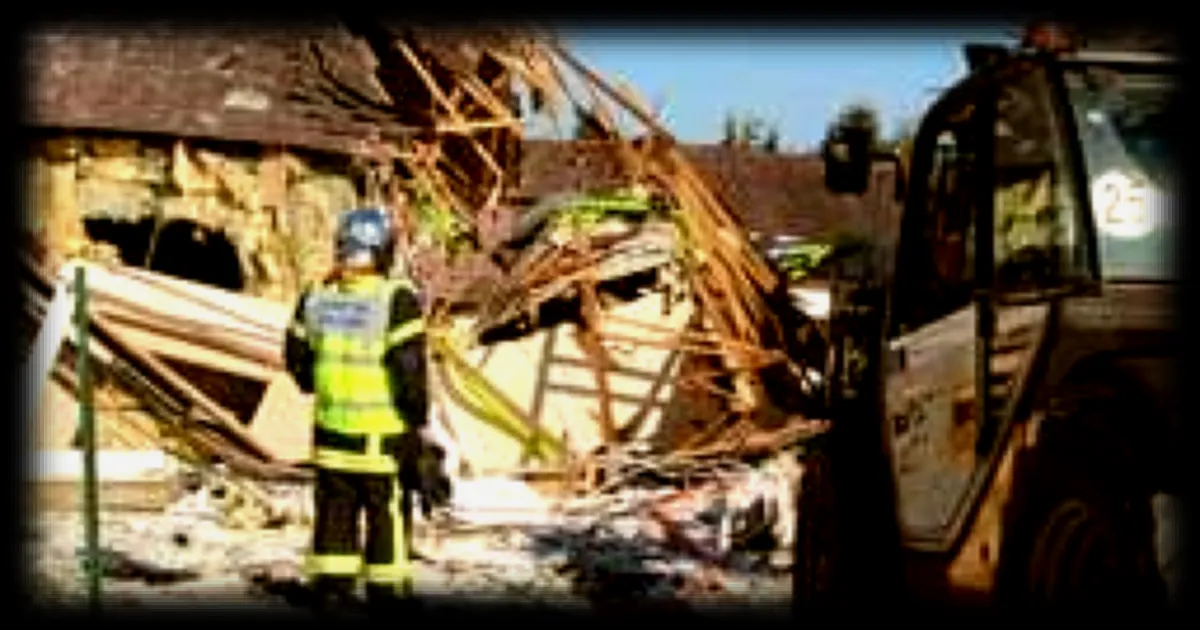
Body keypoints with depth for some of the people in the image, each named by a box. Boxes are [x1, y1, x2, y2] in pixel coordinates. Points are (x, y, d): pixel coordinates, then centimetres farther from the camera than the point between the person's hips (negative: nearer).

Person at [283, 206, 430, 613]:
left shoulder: (316, 297, -2)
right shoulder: (396, 300, -19)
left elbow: (296, 357, 8)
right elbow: (409, 367, -20)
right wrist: (418, 418, -6)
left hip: (331, 424, 4)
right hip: (383, 428, -4)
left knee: (335, 505, 16)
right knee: (386, 507, 10)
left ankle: (331, 583, 21)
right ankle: (386, 588, 18)